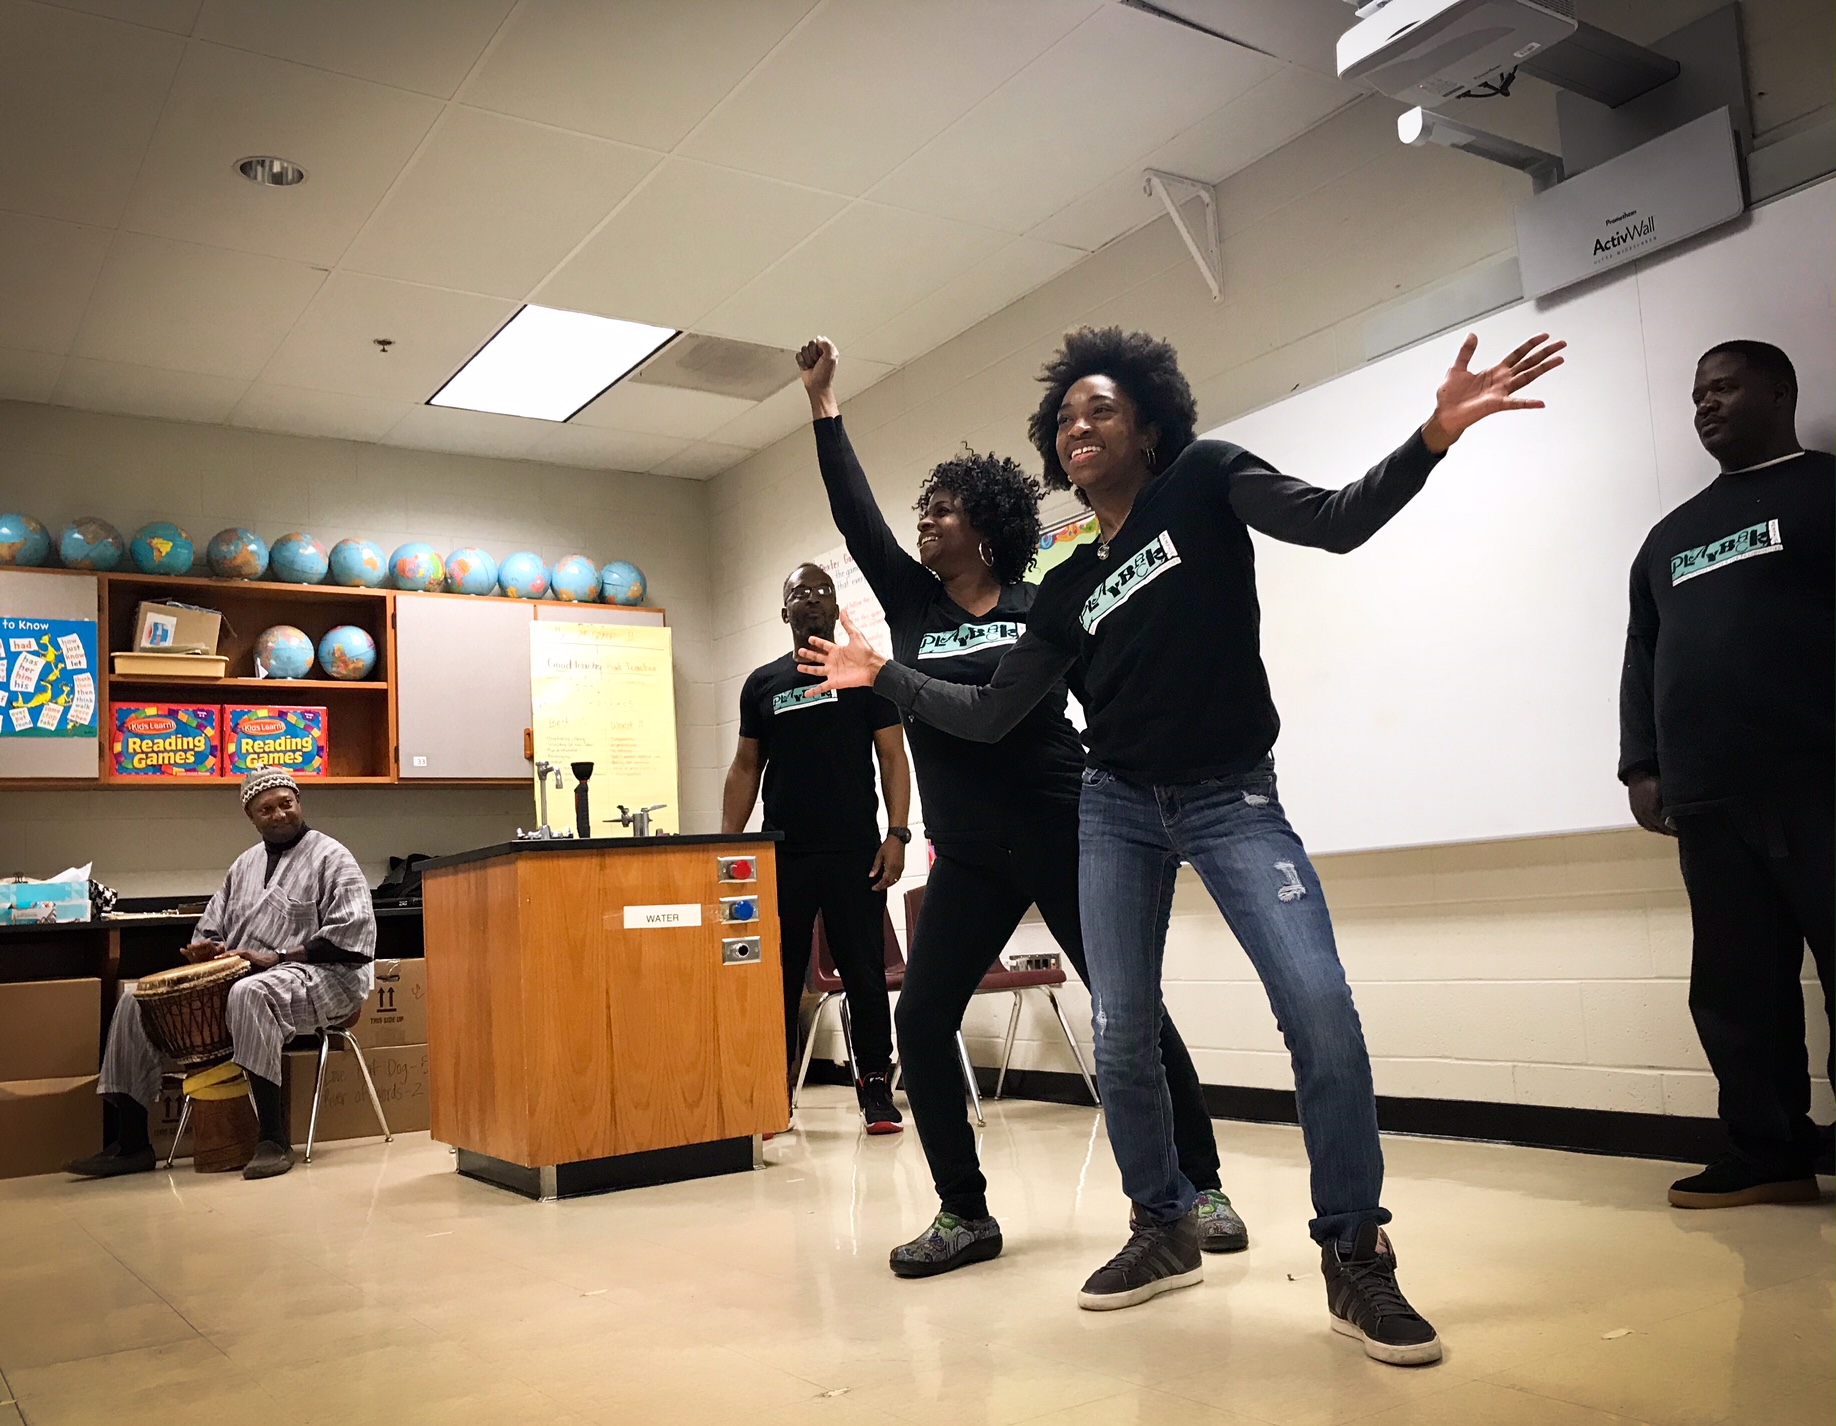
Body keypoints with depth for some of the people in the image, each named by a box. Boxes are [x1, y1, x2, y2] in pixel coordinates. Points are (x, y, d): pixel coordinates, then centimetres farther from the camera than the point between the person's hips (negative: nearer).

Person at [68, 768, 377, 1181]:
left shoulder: (330, 858, -3)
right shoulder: (246, 864, 20)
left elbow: (352, 933, -14)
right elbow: (212, 928, 24)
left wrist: (279, 958, -19)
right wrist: (207, 948, -1)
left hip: (317, 977, -8)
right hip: (237, 974, 8)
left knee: (249, 993, -41)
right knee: (137, 1001, -3)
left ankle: (275, 1140, -38)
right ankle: (132, 1144, -1)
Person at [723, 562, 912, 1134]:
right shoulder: (762, 684, 12)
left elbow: (893, 757, 2)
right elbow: (745, 769, 13)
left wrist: (897, 834, -9)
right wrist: (727, 845, 4)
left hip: (854, 852, -2)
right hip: (782, 855, 2)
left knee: (864, 974, 1)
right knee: (778, 975, 5)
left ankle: (876, 1088, 10)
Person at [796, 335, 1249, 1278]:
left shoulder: (1043, 608, 0)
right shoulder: (910, 603, 7)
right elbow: (855, 515, 6)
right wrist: (823, 404, 8)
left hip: (1066, 837, -3)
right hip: (968, 859, 3)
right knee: (921, 1024, -4)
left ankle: (1200, 1189, 17)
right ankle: (964, 1212, 10)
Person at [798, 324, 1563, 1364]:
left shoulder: (1205, 480, 0)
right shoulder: (1068, 589, 11)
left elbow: (1335, 521, -16)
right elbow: (989, 717, 12)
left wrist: (1432, 437, -31)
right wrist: (884, 678, 11)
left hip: (1233, 799, -4)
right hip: (1118, 811, 5)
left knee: (1322, 1010, -18)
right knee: (1122, 1036, 3)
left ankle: (1357, 1257, -2)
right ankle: (1166, 1231, 23)